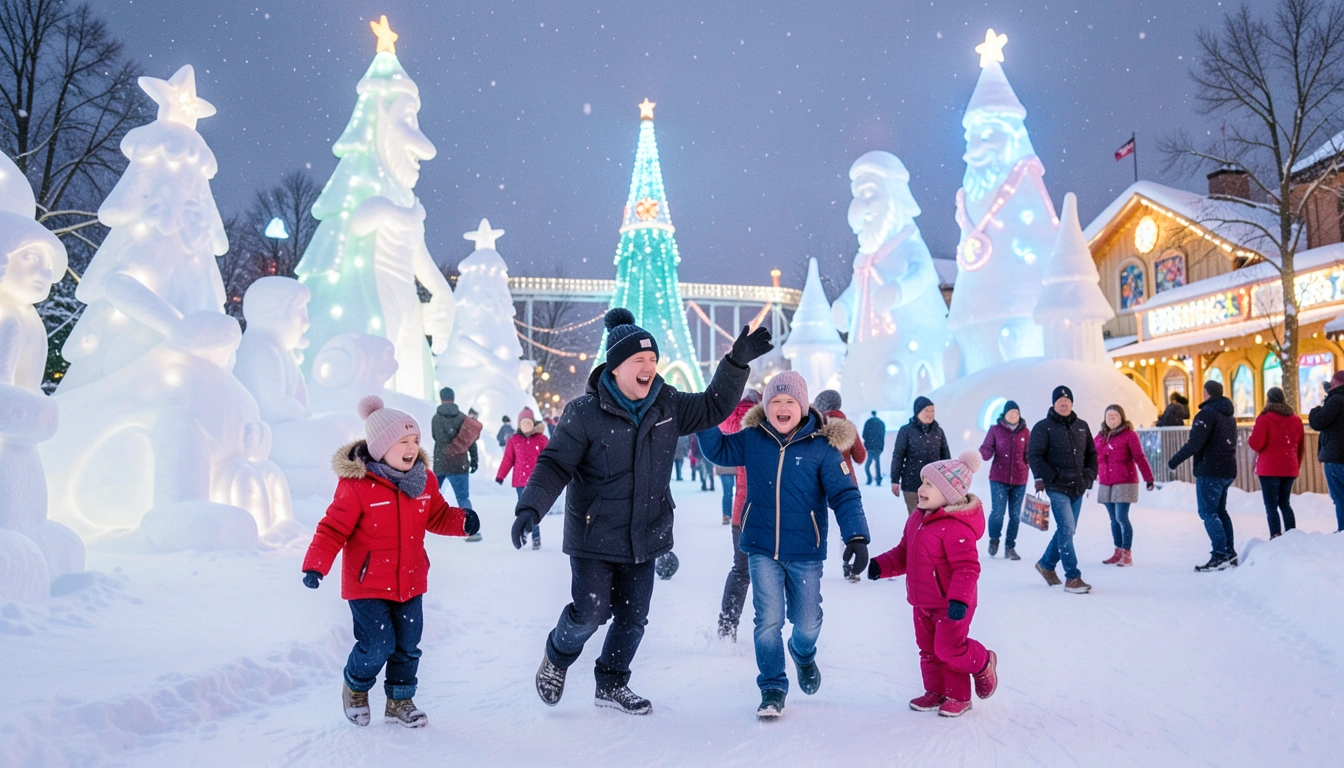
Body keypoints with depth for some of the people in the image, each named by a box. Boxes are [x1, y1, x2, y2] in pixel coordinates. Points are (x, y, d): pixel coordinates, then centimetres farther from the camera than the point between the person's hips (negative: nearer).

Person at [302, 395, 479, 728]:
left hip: (410, 582, 5)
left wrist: (462, 521, -9)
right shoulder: (356, 485, -17)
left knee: (408, 645, 10)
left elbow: (437, 516, 10)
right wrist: (315, 565, -26)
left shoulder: (424, 480, -1)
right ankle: (355, 687, 25)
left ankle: (399, 700, 31)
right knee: (378, 644, -6)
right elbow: (333, 529, -15)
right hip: (367, 584, -5)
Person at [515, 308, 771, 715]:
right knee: (591, 612, -7)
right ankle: (557, 657, 26)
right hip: (594, 540, -5)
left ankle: (611, 683, 35)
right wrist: (531, 507, -28)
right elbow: (554, 464, -13)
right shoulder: (584, 413, -14)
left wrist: (737, 362, 2)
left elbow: (714, 407, 12)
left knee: (633, 619, 12)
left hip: (644, 540, 5)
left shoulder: (667, 406, 2)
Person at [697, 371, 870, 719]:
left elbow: (844, 495, -11)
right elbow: (717, 450, 13)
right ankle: (772, 689, 16)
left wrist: (856, 536, -23)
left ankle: (803, 655, 47)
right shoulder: (752, 439, -2)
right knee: (768, 621, -3)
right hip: (762, 549, 1)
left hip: (805, 552, -1)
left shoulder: (822, 446, -10)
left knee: (807, 623, 12)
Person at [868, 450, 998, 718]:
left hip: (951, 604, -9)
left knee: (949, 649, -2)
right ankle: (936, 691, 31)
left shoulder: (956, 527, -24)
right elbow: (903, 554, 13)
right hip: (922, 603, 9)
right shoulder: (917, 518, 5)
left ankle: (982, 664, 26)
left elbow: (967, 567, -27)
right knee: (928, 649, 16)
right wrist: (881, 566, 0)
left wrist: (959, 600, -33)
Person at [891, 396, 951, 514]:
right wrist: (895, 480, -6)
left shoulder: (938, 431, 7)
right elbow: (898, 456, -4)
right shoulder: (906, 431, -4)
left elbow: (946, 456, 12)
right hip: (912, 484, -3)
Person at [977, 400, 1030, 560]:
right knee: (998, 512, -9)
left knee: (1015, 515, 6)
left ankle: (1010, 547, 20)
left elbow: (1028, 455, 13)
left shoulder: (1025, 432, 6)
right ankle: (994, 540, 19)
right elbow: (986, 450, -5)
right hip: (999, 479, -2)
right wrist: (984, 453, -26)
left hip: (1019, 480, 2)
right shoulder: (995, 430, 0)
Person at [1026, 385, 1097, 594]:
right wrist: (1043, 478, -16)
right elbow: (1034, 455, -7)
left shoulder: (1082, 426, 13)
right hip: (1057, 488, -6)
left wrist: (1090, 475, 9)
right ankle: (1072, 577, -9)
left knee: (1066, 530, 12)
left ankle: (1046, 564, 32)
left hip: (1078, 488, 6)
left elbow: (1091, 453, 21)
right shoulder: (1043, 427, -4)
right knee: (1066, 529, -12)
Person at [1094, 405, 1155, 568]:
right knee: (1114, 519, 11)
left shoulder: (1129, 435, -6)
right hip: (1105, 485, 6)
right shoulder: (1100, 436, 10)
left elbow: (1139, 458, -10)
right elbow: (1093, 459, 13)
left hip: (1124, 483, -6)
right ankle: (1118, 552, 20)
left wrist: (1148, 478, -14)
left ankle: (1127, 554, 0)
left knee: (1121, 518, -9)